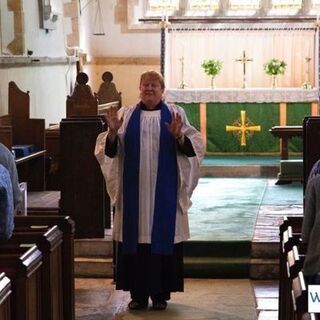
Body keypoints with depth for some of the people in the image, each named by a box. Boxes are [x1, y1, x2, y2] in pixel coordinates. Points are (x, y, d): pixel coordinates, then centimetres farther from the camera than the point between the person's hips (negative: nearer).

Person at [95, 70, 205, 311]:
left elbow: (194, 149, -5)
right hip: (134, 191, 1)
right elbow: (109, 150, 2)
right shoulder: (127, 115, 7)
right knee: (135, 237, 2)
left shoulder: (175, 114, 4)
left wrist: (178, 136, -23)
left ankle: (161, 294, 11)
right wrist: (113, 132, -17)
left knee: (163, 236, 1)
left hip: (164, 191, -1)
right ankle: (138, 293, 11)